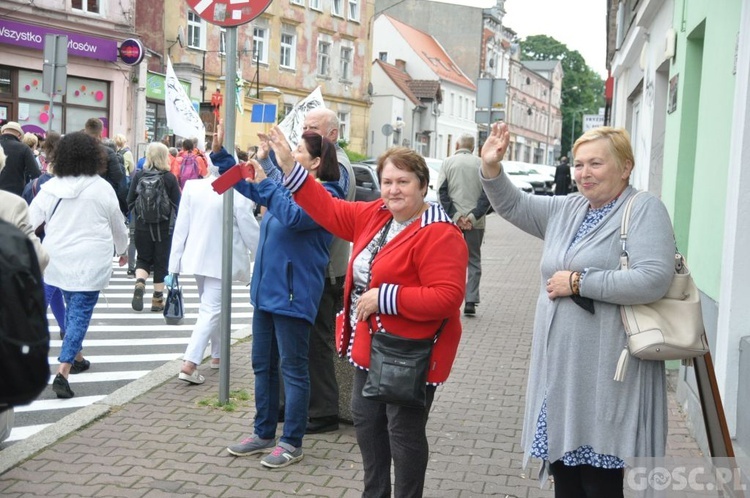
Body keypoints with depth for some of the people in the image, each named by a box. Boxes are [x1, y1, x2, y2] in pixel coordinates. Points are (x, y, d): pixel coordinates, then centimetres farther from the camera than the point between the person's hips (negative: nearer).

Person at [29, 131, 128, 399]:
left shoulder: (51, 187, -2)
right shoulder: (102, 188, -6)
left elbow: (30, 219, -2)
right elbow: (117, 224, 6)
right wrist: (122, 249, 23)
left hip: (58, 259, 4)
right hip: (90, 262, -4)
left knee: (73, 309, 23)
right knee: (80, 314, -3)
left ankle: (76, 357, 38)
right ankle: (63, 372, -14)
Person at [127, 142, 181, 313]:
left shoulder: (138, 176, -3)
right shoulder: (169, 177, -8)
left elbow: (130, 201, 1)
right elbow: (177, 204, -6)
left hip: (142, 225, 2)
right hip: (164, 227, -1)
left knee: (143, 258, 16)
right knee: (161, 261, 9)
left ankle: (140, 282, -12)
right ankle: (158, 298, 13)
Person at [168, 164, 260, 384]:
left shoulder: (192, 187, -5)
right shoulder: (238, 196, -19)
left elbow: (180, 228, -1)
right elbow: (251, 233, -9)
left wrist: (174, 265, 5)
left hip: (196, 258, 6)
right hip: (220, 262, -6)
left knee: (211, 307, 22)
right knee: (211, 311, -2)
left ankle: (217, 355, 35)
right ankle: (189, 364, -11)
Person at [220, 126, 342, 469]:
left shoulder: (324, 195, -14)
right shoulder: (286, 188, 12)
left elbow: (294, 217, -31)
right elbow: (246, 185, 23)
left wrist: (265, 182, -24)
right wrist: (219, 153, 14)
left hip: (292, 296, -9)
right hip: (266, 290, 9)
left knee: (293, 369, 2)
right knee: (263, 364, 16)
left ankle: (292, 443, 14)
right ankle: (264, 434, 29)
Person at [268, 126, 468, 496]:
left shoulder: (439, 234, -22)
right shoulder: (375, 215, 4)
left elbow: (447, 297, -28)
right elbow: (329, 212, 10)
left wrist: (385, 297, -27)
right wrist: (289, 167, 4)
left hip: (410, 353, -10)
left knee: (404, 432, 3)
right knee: (366, 419, 22)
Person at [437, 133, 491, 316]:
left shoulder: (448, 163, 2)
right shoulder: (481, 164, 2)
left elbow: (442, 192, -5)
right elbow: (487, 194, -6)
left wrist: (455, 216, -8)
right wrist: (473, 216, -8)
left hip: (452, 221, 0)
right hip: (476, 223, 0)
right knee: (474, 260, 9)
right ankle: (471, 301, 3)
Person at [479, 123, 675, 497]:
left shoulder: (645, 210, -7)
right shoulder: (566, 210, 15)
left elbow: (654, 280, -21)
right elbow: (512, 205, 19)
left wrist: (578, 282, -16)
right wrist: (492, 167, 1)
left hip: (607, 376, -7)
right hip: (560, 368, 7)